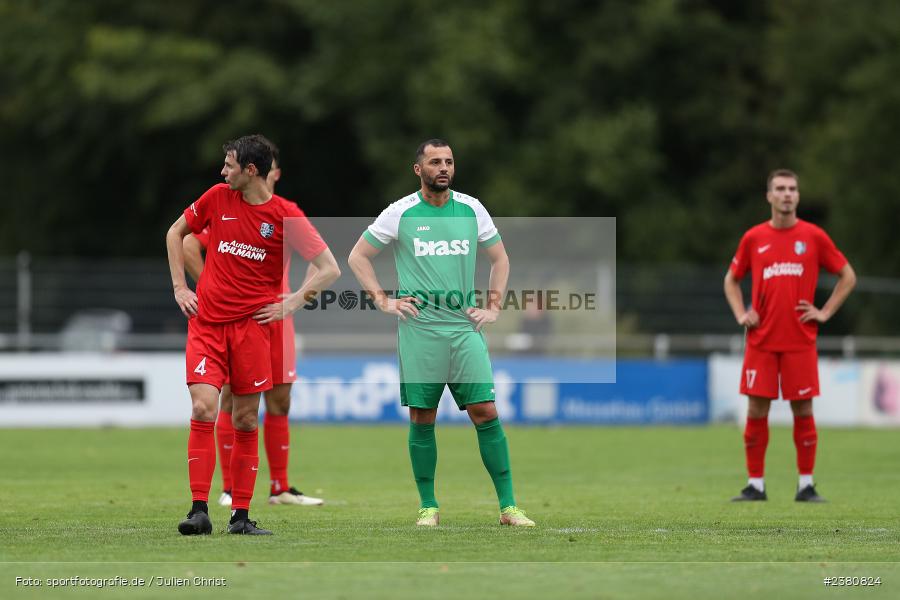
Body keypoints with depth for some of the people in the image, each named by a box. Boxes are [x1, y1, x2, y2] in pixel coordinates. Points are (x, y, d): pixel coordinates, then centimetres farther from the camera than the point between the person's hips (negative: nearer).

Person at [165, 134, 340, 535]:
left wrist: (292, 303, -9)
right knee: (203, 409, -12)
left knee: (246, 420, 2)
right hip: (206, 321, 1)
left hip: (253, 323, -1)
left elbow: (330, 269, -2)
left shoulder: (285, 215, -4)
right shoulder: (217, 197, 4)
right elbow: (176, 233, 19)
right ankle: (199, 511, -12)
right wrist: (179, 287, 10)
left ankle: (241, 516, 10)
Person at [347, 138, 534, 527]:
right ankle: (428, 506, 12)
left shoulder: (471, 210, 8)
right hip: (418, 330, -1)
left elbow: (499, 258, 21)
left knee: (486, 413, -6)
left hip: (465, 328, 1)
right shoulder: (400, 213, 1)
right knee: (422, 419, 0)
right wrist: (383, 301, 0)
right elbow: (358, 256, 9)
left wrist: (493, 306, 11)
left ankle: (508, 507, -3)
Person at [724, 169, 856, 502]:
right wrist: (741, 315, 4)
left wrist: (825, 312, 1)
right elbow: (731, 280, 19)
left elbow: (847, 276, 10)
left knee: (803, 410, -1)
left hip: (801, 340, -1)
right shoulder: (753, 238, 6)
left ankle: (806, 485, 6)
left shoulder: (813, 237, 3)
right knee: (756, 410, -1)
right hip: (761, 340, 1)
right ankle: (755, 485, 6)